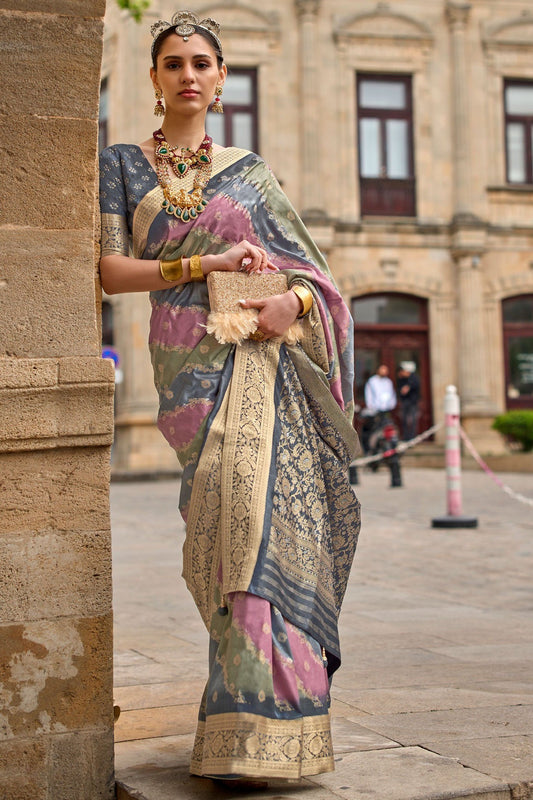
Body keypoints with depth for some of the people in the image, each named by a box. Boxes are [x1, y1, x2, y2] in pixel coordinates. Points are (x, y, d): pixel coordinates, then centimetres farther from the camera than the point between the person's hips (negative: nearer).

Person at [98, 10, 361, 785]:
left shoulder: (249, 170, 16)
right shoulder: (123, 164, 11)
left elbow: (310, 268, 16)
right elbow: (111, 271, 0)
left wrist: (293, 301, -8)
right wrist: (205, 264, -11)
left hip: (263, 361, 1)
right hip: (190, 363, -1)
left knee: (263, 509, -11)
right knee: (234, 517, -9)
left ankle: (251, 724, -6)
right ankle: (256, 710, 2)